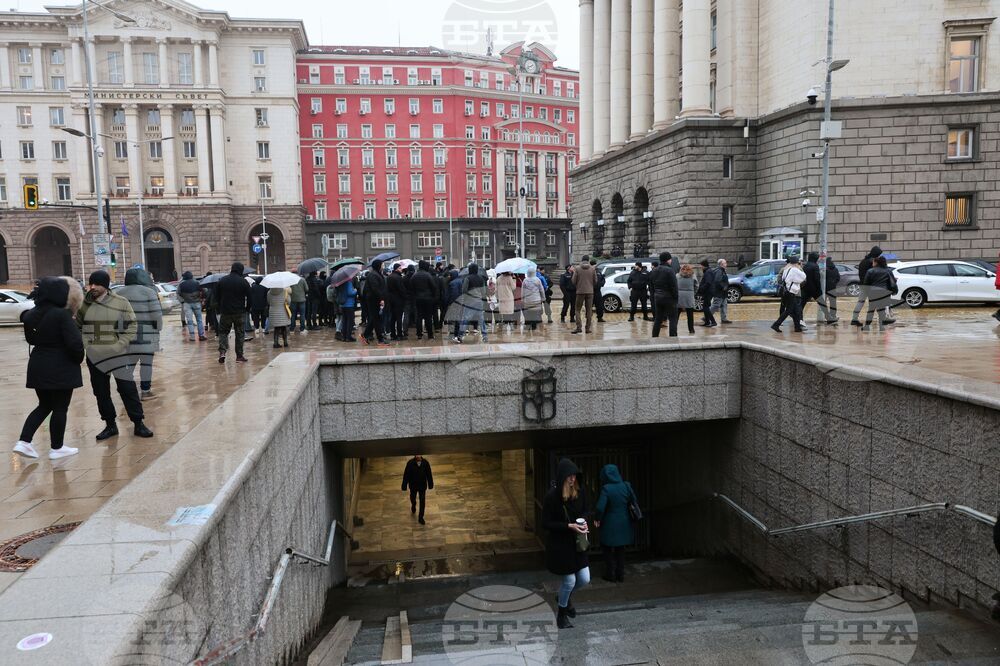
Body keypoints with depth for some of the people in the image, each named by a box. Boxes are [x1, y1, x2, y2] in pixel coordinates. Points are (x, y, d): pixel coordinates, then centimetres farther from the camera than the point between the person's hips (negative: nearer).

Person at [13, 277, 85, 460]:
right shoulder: (62, 315, -19)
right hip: (61, 369, -7)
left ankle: (23, 441, 13)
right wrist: (79, 359, -4)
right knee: (60, 408, 6)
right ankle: (56, 448, 15)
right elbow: (75, 343, -22)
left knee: (44, 406, 20)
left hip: (38, 367, 7)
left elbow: (31, 339, 17)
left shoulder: (32, 314, 3)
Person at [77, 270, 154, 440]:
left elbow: (131, 327, -3)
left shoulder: (121, 302, -6)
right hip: (94, 357, 3)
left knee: (128, 390, 0)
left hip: (118, 356, -3)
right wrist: (85, 344, -1)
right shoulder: (84, 304, 2)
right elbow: (77, 327, 14)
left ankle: (138, 424, 10)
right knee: (101, 393, 11)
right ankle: (110, 425, 24)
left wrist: (119, 345, -13)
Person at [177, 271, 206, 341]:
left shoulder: (181, 284, 1)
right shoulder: (196, 283, 0)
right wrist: (201, 299, 6)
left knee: (189, 320, 1)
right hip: (196, 303, 0)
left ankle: (192, 336, -2)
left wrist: (182, 300, 10)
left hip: (187, 304, 0)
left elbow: (178, 294, 1)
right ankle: (201, 335, 5)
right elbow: (202, 291, -3)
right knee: (199, 320, 7)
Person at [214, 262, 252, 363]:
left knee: (223, 332, 11)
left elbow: (217, 297, 8)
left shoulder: (221, 281, 3)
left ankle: (222, 351, -8)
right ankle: (239, 356, 5)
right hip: (240, 312, -1)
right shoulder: (244, 282, -5)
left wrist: (219, 309, 16)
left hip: (225, 312, 2)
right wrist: (247, 309, 10)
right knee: (239, 334, 5)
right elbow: (249, 298, -3)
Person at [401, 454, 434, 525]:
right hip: (413, 486, 0)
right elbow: (406, 475, -14)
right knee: (413, 499, 24)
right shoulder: (410, 463, -22)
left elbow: (429, 474, -5)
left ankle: (420, 518, 21)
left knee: (422, 502, 6)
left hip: (423, 486, 0)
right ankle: (413, 507, 58)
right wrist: (404, 486, -11)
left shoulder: (425, 463, -17)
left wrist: (430, 485, 3)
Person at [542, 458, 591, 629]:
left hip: (576, 543, 6)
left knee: (584, 579, 9)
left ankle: (564, 598, 40)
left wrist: (583, 521, -8)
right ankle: (562, 614, 30)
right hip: (559, 545, -6)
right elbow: (546, 523, -17)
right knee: (569, 580, 4)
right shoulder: (551, 496, -20)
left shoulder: (578, 493, -2)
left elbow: (584, 510, 14)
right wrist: (569, 526, -24)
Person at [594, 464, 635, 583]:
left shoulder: (606, 489, -19)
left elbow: (600, 507, -24)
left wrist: (597, 519, -6)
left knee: (608, 550, 14)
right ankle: (620, 575, 23)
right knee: (620, 550, 18)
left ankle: (610, 575, 18)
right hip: (624, 524, 5)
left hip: (610, 525, -4)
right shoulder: (626, 486, -5)